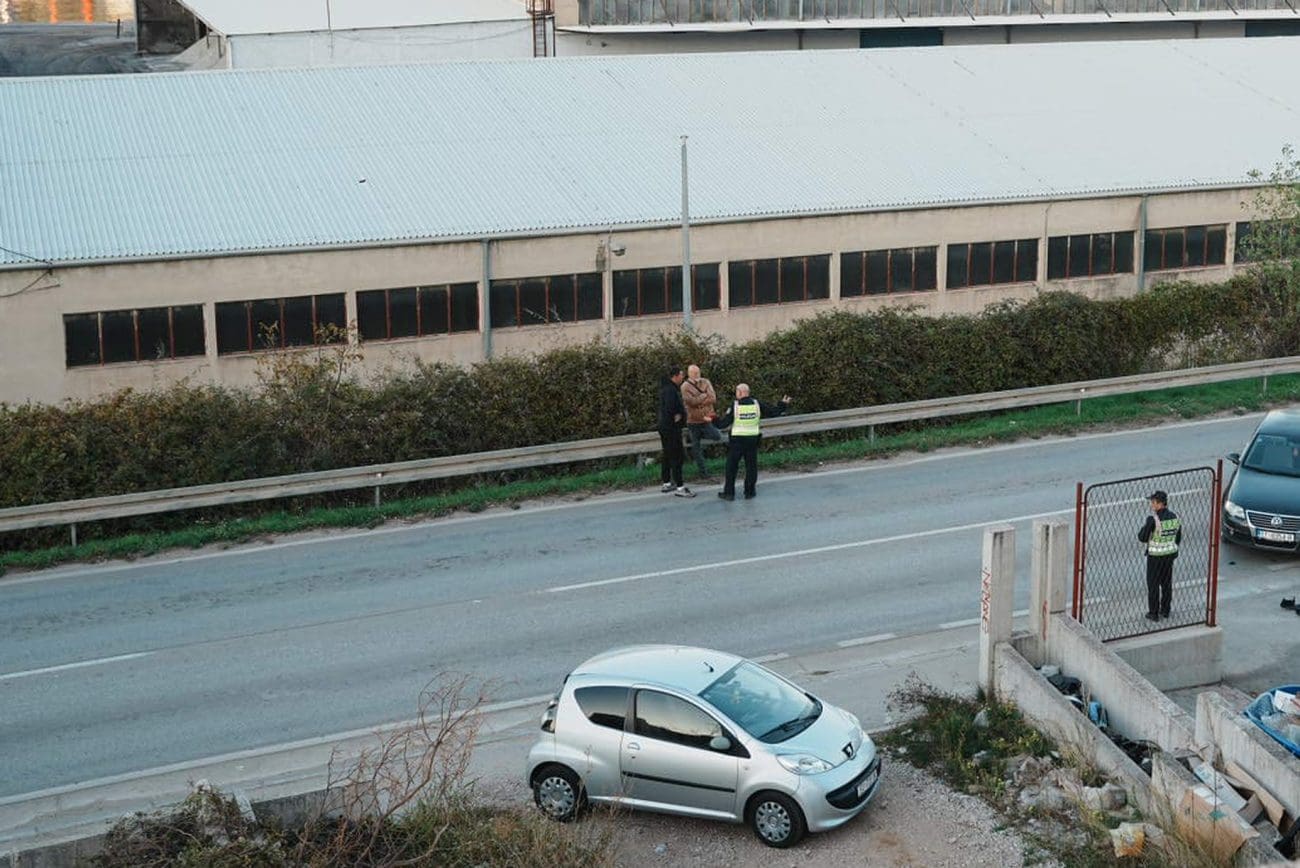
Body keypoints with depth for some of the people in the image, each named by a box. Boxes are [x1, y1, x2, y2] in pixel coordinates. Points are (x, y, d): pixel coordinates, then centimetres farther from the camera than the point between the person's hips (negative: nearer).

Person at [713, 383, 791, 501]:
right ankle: (749, 492, 15)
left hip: (737, 439, -3)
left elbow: (724, 422, -10)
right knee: (751, 466, 13)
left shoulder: (735, 405, -10)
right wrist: (783, 405, 22)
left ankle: (729, 492, 8)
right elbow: (772, 412, 6)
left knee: (731, 466, 6)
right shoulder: (757, 404, -1)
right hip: (752, 439, 3)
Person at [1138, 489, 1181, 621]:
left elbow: (1142, 538, -17)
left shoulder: (1152, 519, -23)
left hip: (1156, 556, -6)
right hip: (1170, 554, 6)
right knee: (1167, 583, 17)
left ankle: (1153, 614, 12)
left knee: (1153, 584, 6)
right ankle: (1165, 611, 26)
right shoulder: (1174, 516, -2)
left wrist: (1143, 527, 2)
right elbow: (1178, 537, 9)